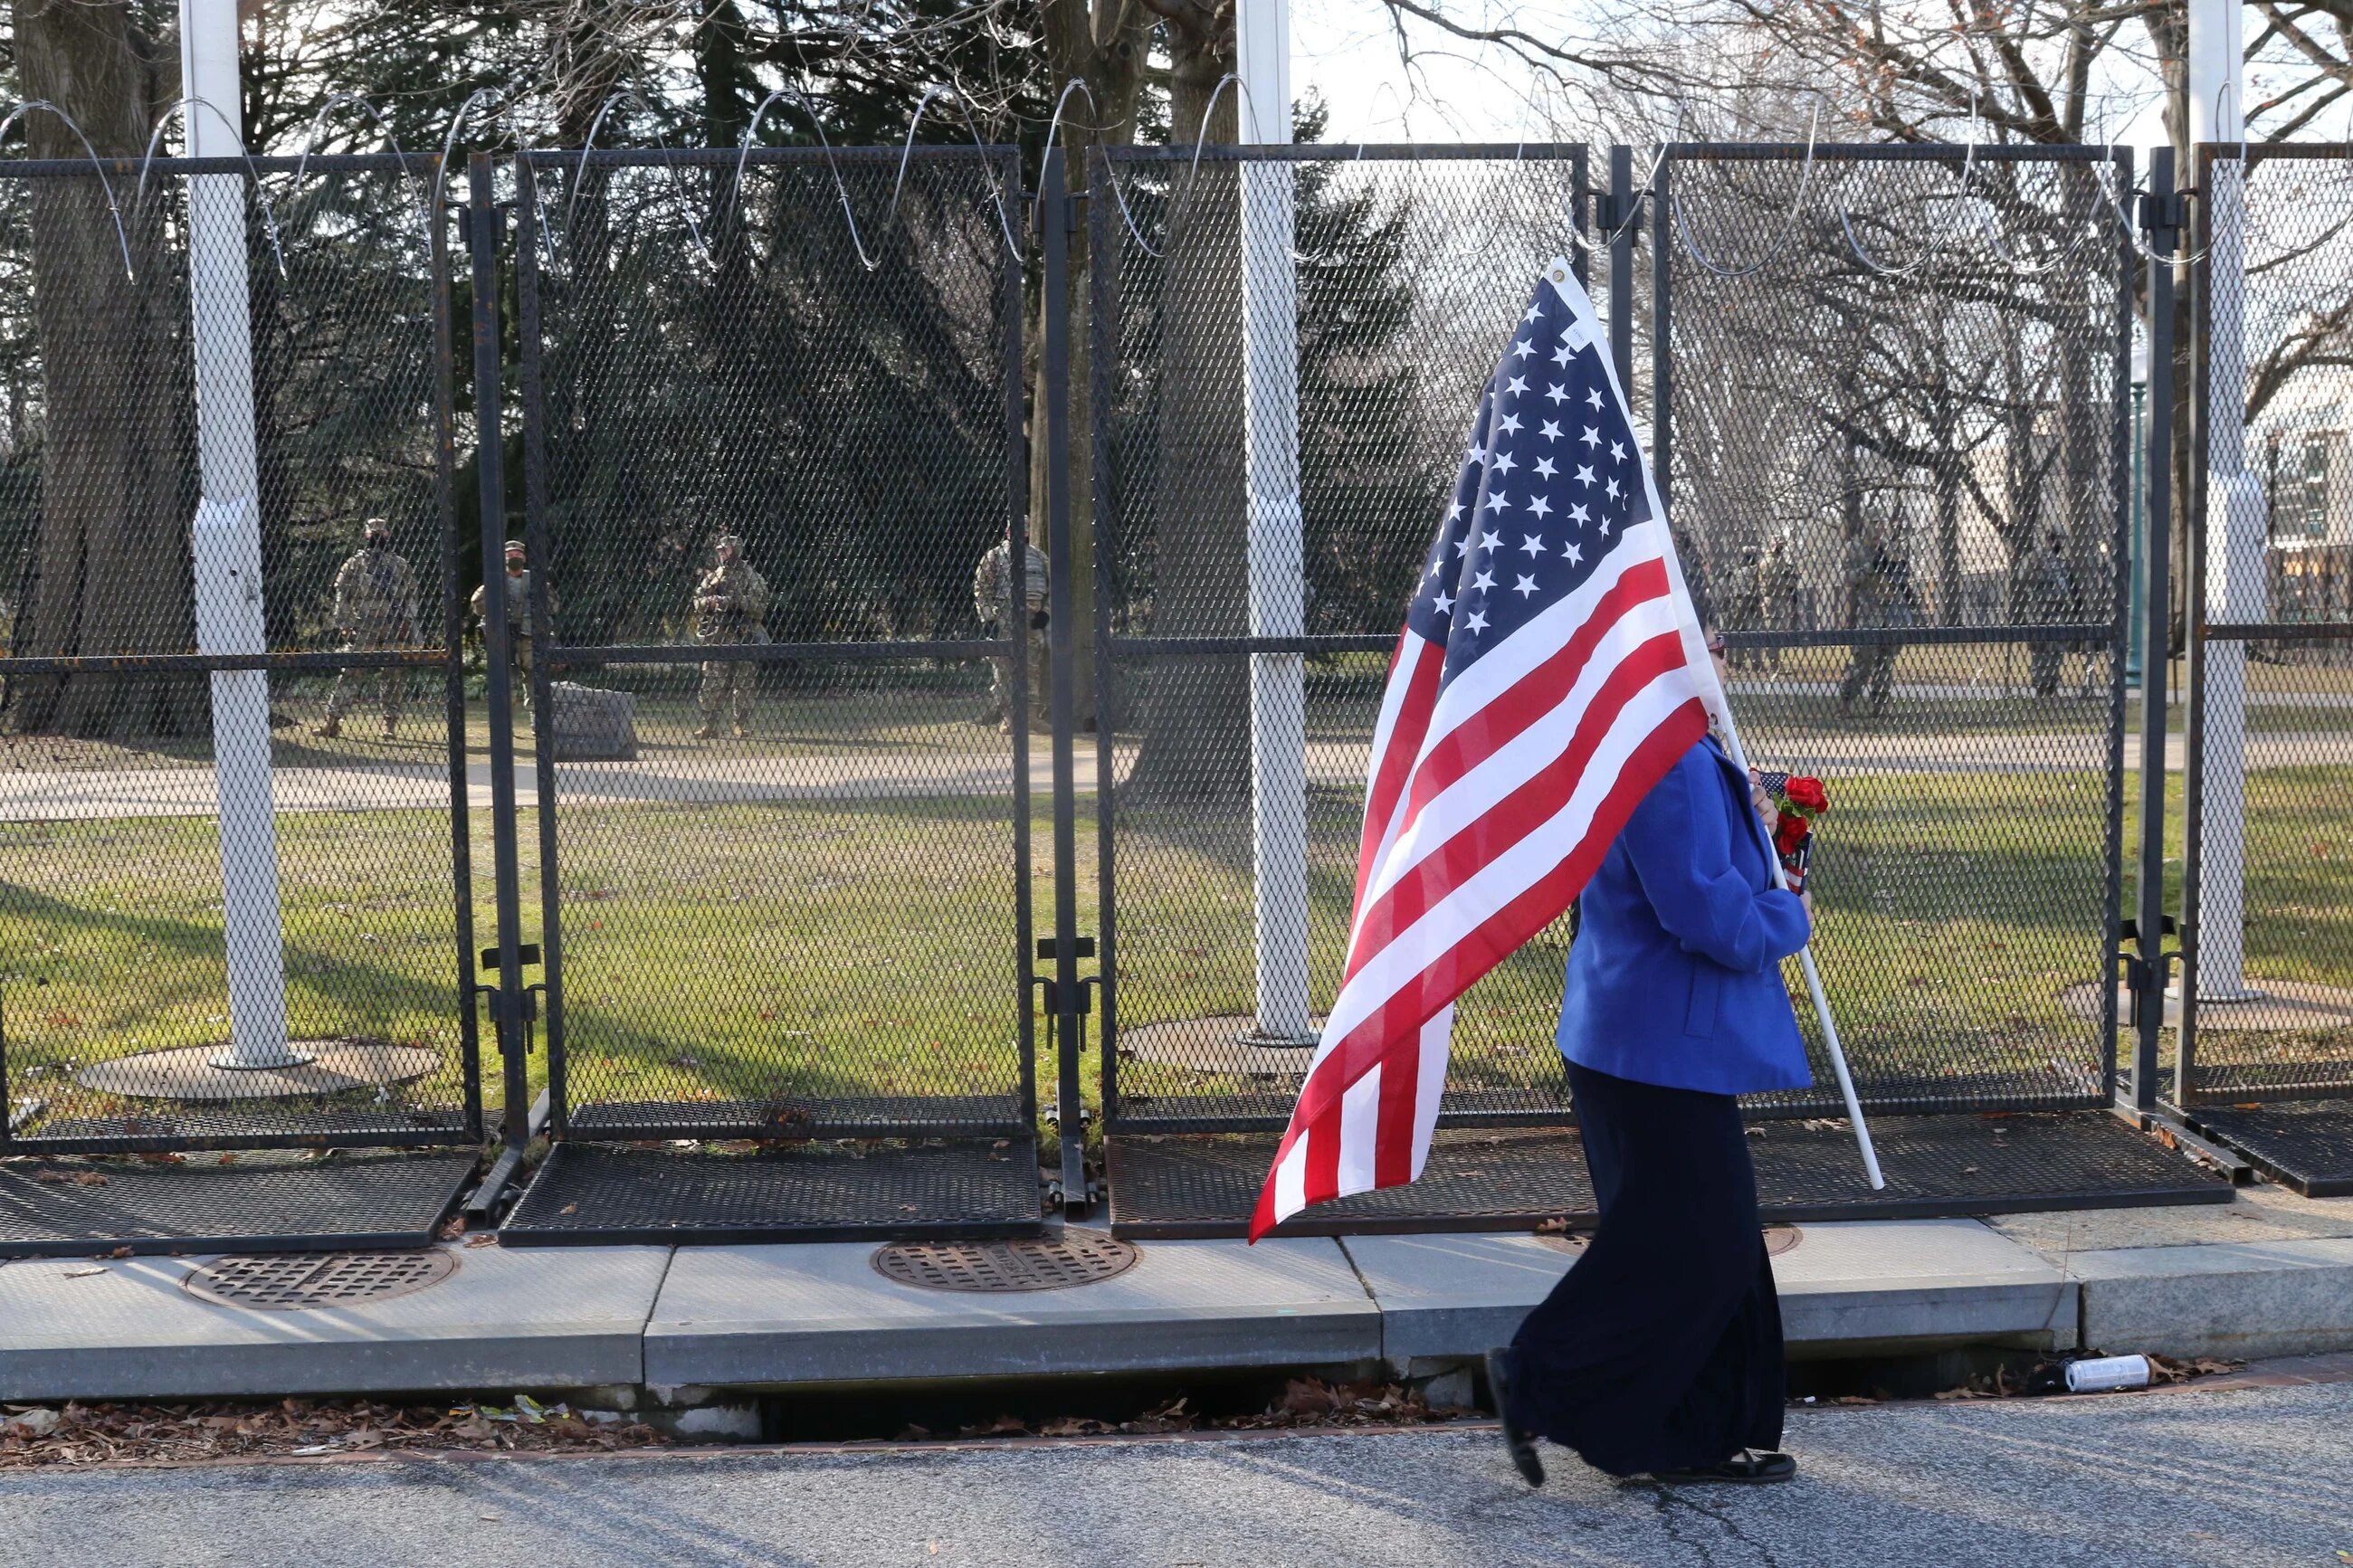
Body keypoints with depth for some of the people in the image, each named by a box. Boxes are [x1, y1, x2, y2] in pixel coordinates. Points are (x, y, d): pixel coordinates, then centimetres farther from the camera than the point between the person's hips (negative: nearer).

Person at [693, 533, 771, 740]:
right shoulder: (712, 577, 15)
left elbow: (759, 604, -8)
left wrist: (734, 601, -18)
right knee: (712, 682, 0)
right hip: (716, 636, 3)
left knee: (742, 682, -2)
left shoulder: (751, 577, 3)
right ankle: (710, 724, 8)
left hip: (743, 637, -3)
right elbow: (698, 600, 13)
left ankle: (740, 726, 3)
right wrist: (709, 602, -9)